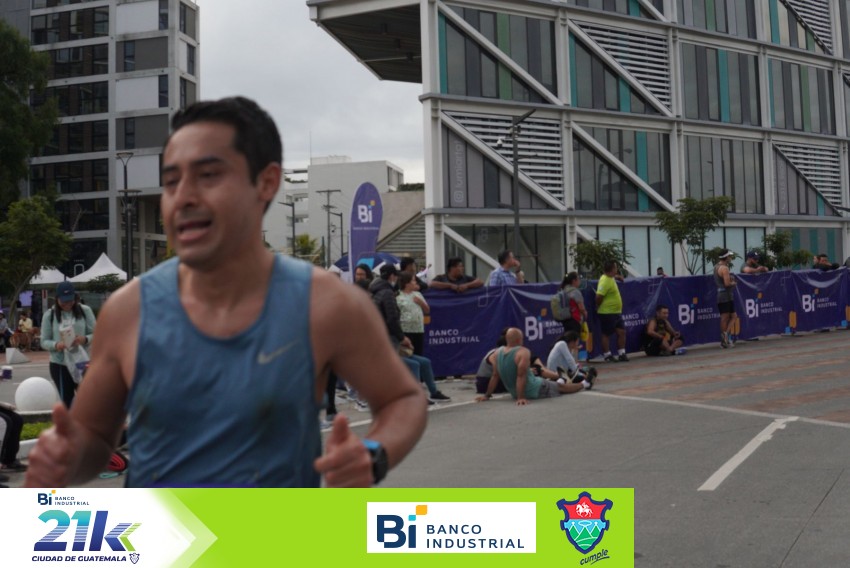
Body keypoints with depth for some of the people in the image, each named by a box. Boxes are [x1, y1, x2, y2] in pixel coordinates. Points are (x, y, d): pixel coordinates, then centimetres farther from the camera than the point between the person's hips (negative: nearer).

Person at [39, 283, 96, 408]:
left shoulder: (85, 311, 0)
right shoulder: (49, 315, 1)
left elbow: (95, 334, 1)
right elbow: (44, 341, 1)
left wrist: (85, 339, -21)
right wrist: (56, 345, -20)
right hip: (59, 365, 0)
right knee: (66, 400, 4)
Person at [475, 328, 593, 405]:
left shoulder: (497, 353, -6)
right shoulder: (523, 352, -25)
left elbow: (495, 376, -3)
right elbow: (521, 376, -31)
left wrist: (487, 395, 2)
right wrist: (521, 398, -31)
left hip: (514, 393, 6)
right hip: (535, 391, -6)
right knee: (561, 387, 21)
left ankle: (558, 382, 65)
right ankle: (584, 384, 45)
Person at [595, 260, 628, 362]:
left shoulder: (610, 278, 10)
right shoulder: (605, 281, -21)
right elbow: (599, 296, -27)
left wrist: (616, 277, 21)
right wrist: (598, 307, -12)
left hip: (617, 312, 9)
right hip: (607, 313, -9)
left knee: (622, 332, 7)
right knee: (606, 334, 2)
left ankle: (621, 354, 13)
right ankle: (607, 355, 10)